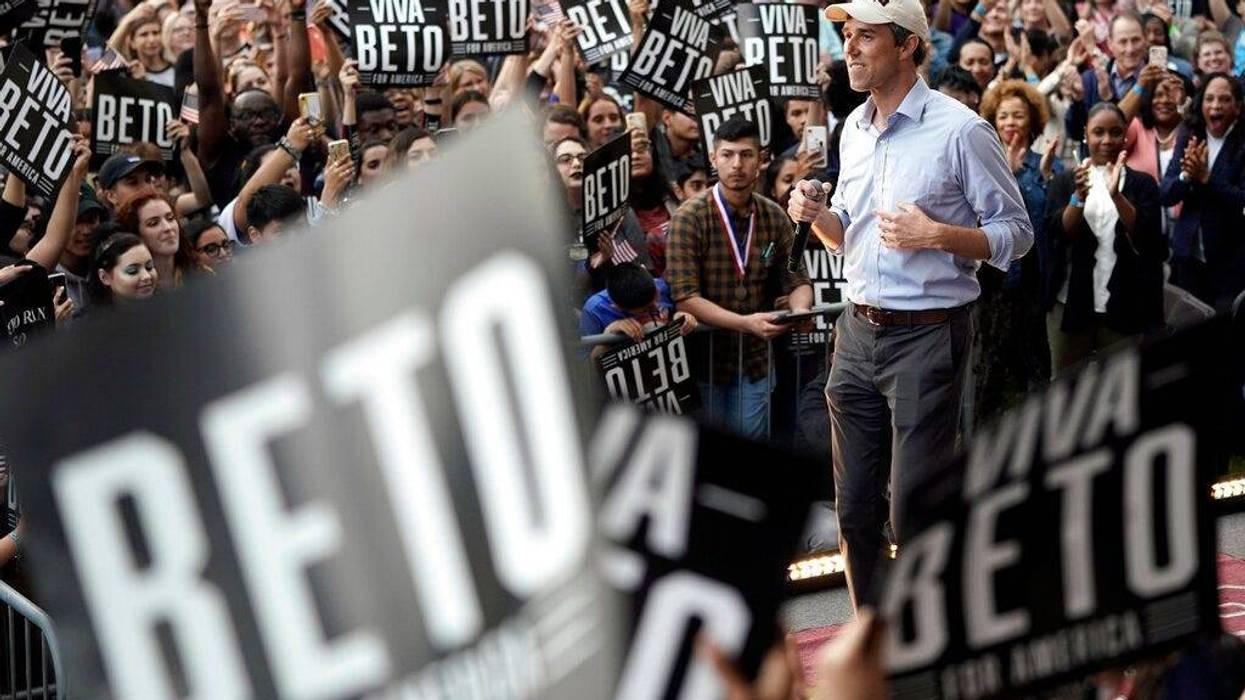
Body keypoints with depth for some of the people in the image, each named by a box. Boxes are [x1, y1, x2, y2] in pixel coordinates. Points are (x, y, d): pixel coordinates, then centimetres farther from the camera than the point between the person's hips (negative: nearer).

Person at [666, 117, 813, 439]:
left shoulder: (774, 217, 2)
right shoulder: (690, 218, -11)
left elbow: (797, 281, 6)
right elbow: (685, 297, -18)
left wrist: (800, 310, -18)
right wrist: (746, 323, -29)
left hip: (755, 361, 3)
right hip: (704, 360, -3)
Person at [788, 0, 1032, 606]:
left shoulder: (959, 130, -10)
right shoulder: (855, 128, 11)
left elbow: (1015, 233, -7)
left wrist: (936, 235, -21)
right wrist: (816, 215, -1)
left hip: (927, 335, -7)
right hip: (858, 332, 7)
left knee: (914, 516, -6)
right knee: (855, 510, 10)